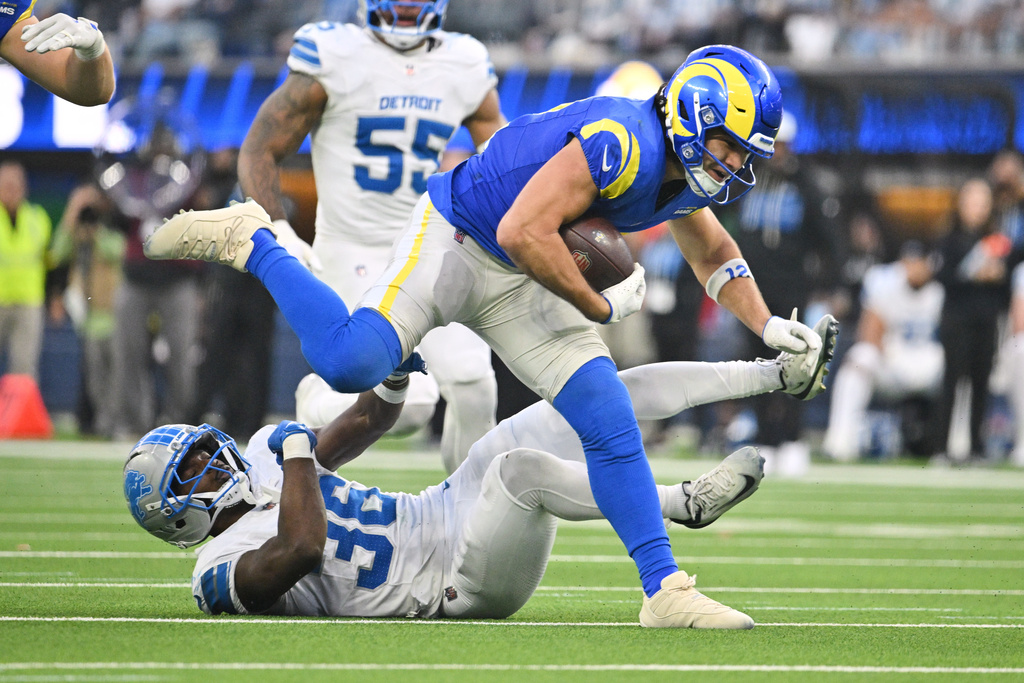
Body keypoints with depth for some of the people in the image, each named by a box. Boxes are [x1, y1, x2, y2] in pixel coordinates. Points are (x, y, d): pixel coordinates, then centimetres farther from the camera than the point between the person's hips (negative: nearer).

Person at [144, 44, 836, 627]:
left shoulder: (689, 168, 2)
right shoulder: (622, 144, -29)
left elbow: (714, 253, 24)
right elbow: (523, 233, -33)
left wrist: (770, 327, 12)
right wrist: (598, 306, -20)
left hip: (521, 287, 8)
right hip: (455, 238, -8)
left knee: (610, 422, -5)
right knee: (348, 362, -25)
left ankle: (664, 589, 0)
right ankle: (251, 244, 0)